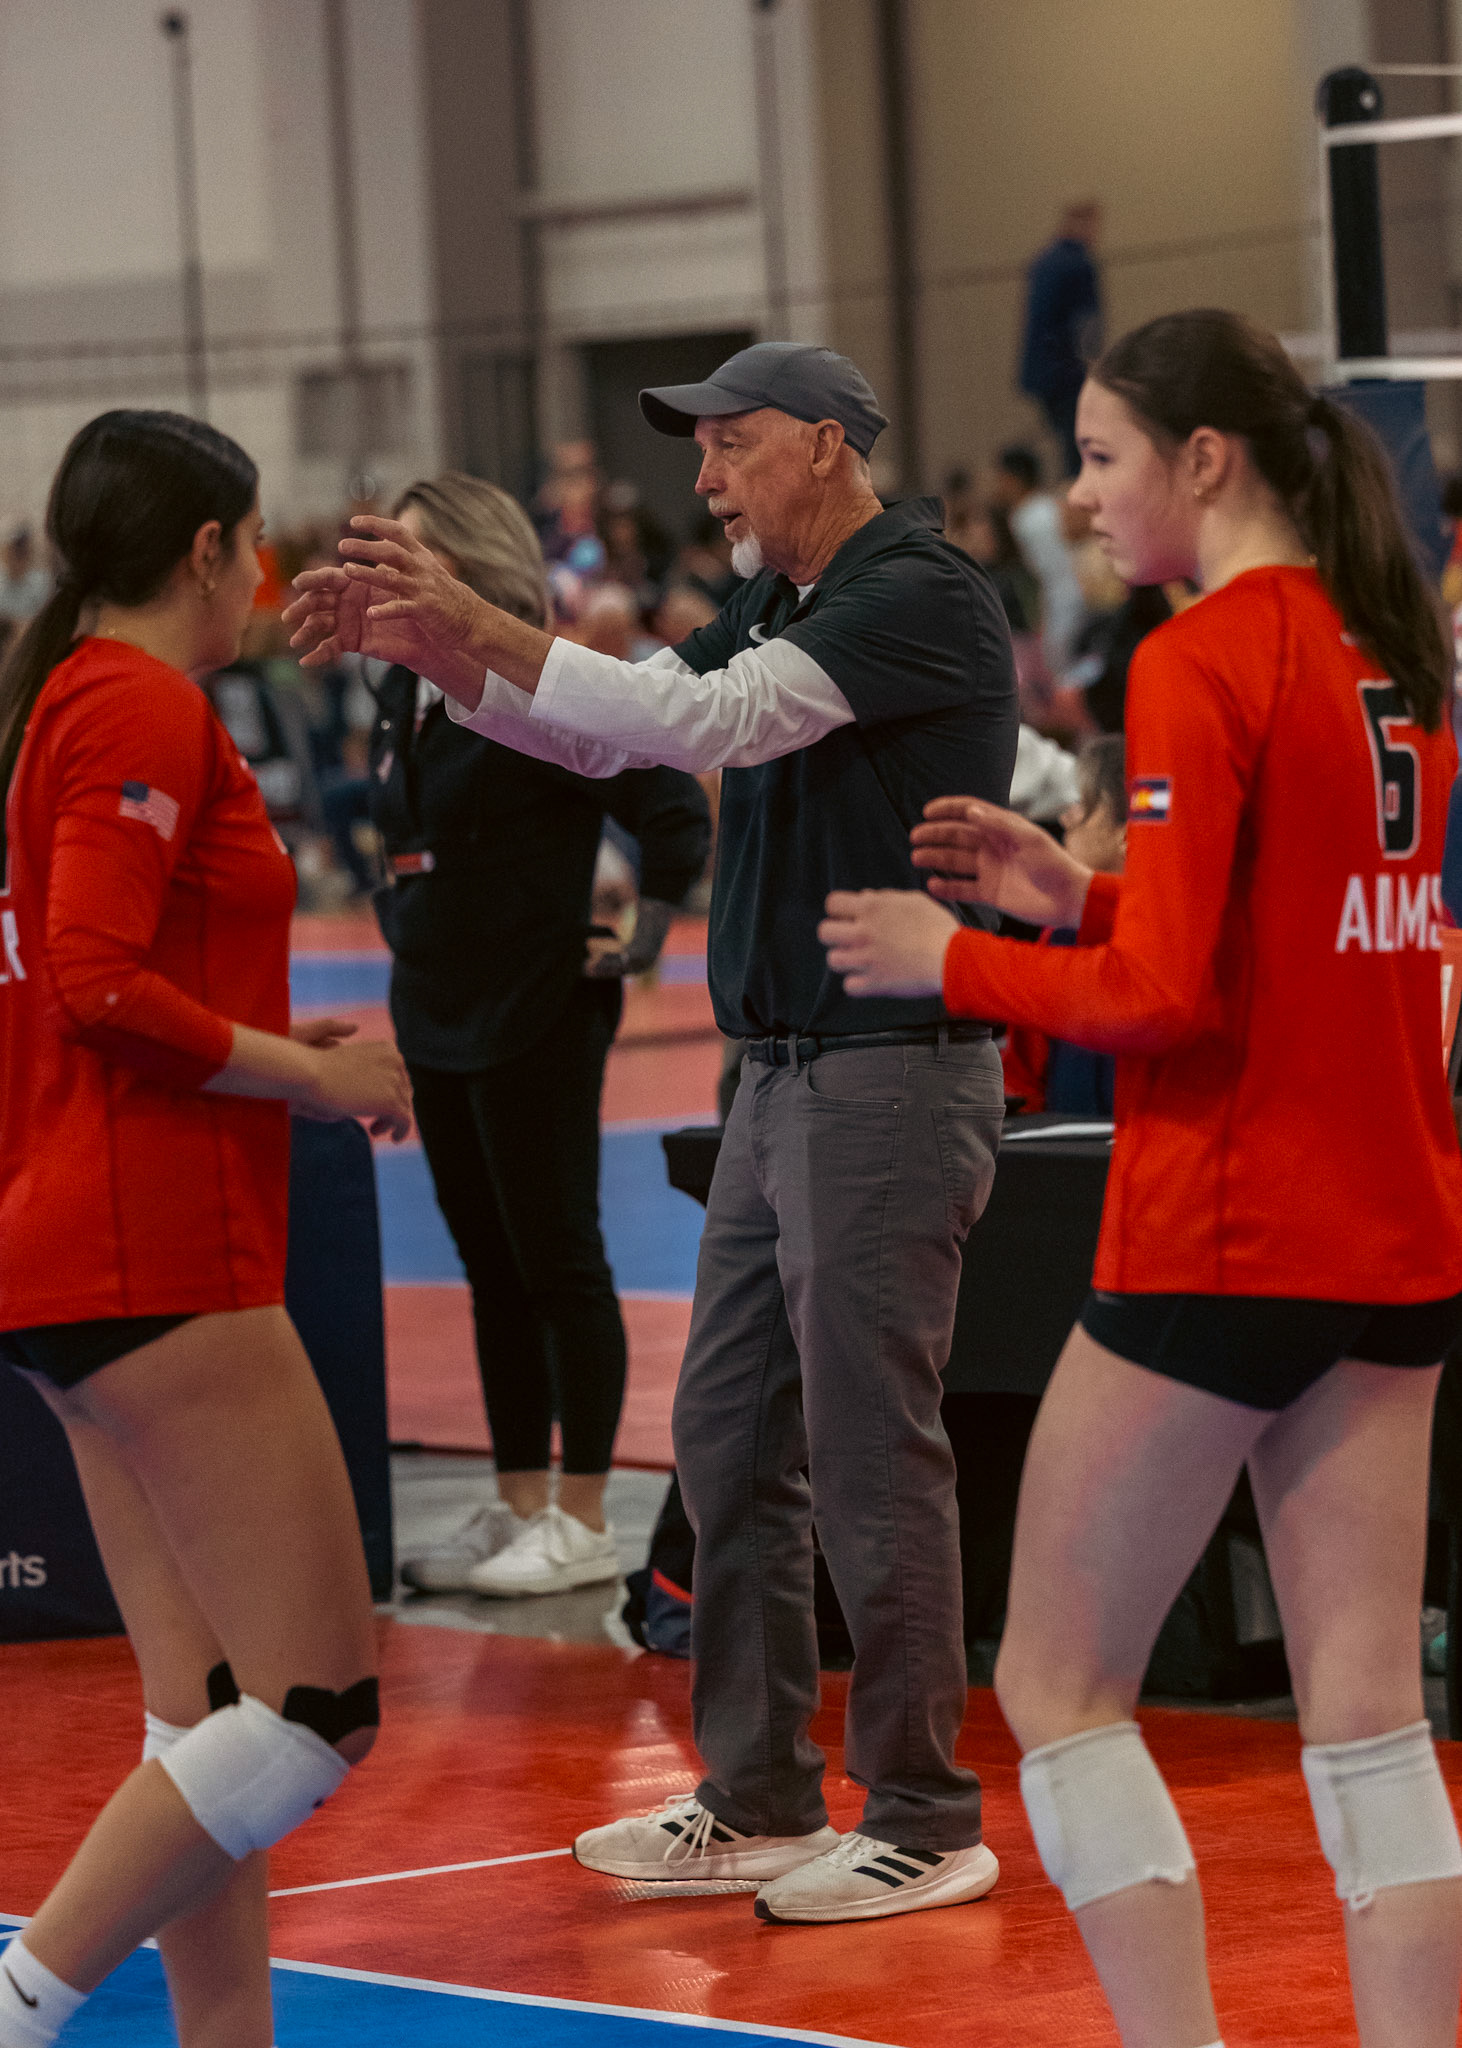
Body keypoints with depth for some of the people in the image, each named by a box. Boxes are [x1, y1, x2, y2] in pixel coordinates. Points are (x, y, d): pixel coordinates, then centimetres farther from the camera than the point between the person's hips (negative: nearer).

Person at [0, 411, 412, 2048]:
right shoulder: (142, 706, -11)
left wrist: (272, 1046, 17)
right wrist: (311, 1074, -9)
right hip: (155, 1266, -10)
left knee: (208, 1718, 9)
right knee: (319, 1704, -11)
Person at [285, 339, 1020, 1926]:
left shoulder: (920, 596, -14)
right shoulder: (772, 605, 15)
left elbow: (713, 721, -24)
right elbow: (606, 733, 18)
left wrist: (479, 627, -23)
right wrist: (428, 645, 4)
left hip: (895, 1071, -9)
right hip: (785, 1076, 10)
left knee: (872, 1453, -6)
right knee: (727, 1441, 11)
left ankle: (925, 1822, 2)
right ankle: (758, 1800, 18)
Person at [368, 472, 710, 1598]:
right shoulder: (404, 694, 9)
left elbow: (674, 808, -18)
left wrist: (647, 937, -14)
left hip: (537, 1024, -8)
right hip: (439, 1021, 8)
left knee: (559, 1264, -2)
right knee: (491, 1269, 13)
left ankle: (584, 1523, 3)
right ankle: (516, 1507, 20)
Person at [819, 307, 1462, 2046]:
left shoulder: (1201, 663, -14)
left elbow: (1163, 1000, -18)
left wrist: (953, 959, -4)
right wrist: (1085, 898, 12)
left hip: (1220, 1246, -8)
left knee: (1058, 1688, 5)